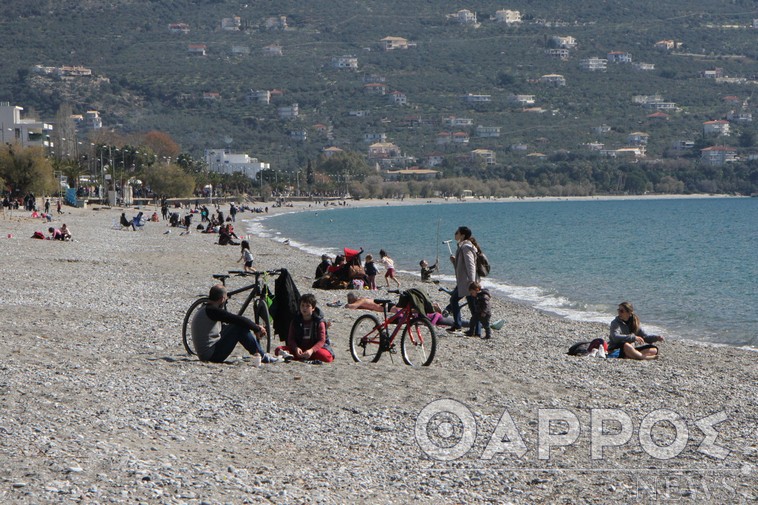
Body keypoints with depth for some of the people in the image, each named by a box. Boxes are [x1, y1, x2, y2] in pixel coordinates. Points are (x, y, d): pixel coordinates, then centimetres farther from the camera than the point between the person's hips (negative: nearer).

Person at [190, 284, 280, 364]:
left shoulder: (205, 310, 16)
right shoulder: (213, 311, -16)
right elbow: (239, 320, -17)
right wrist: (257, 328, -4)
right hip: (213, 356, -10)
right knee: (240, 328, -12)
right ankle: (263, 357, -4)